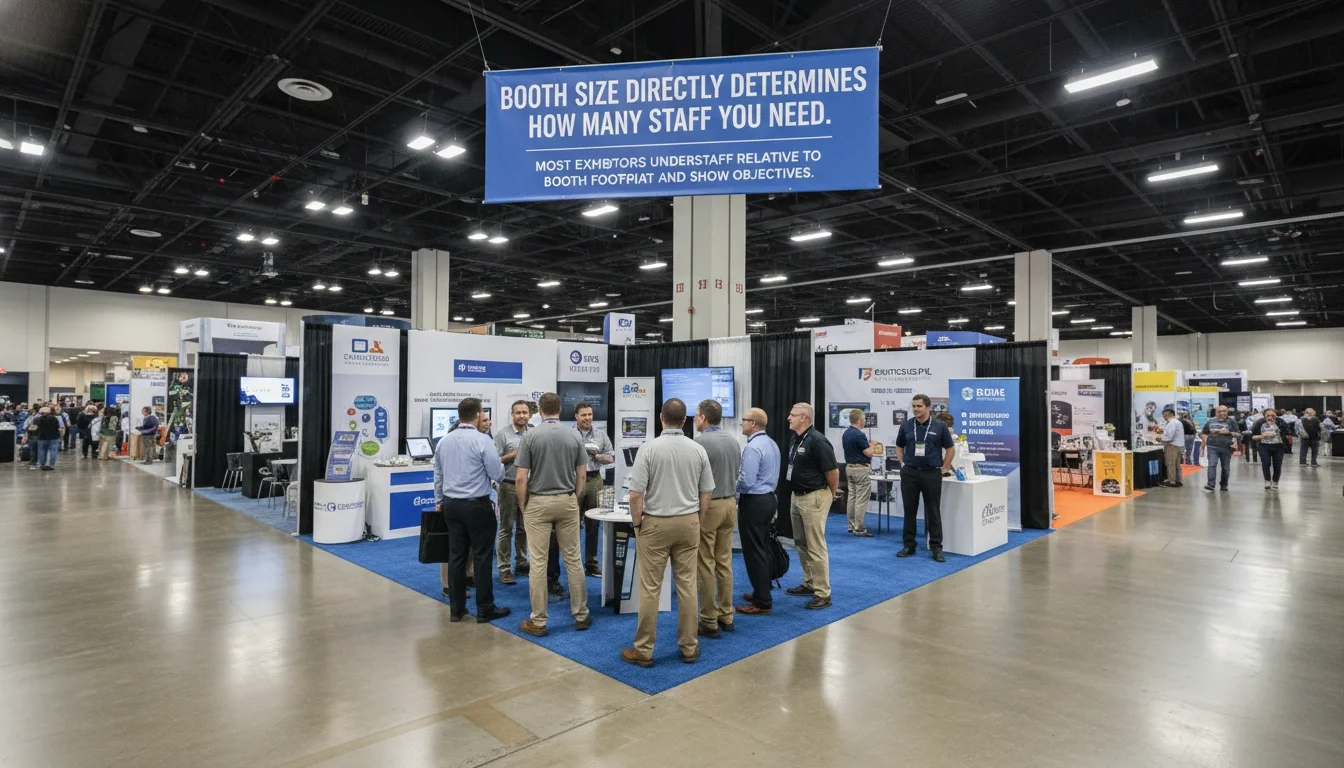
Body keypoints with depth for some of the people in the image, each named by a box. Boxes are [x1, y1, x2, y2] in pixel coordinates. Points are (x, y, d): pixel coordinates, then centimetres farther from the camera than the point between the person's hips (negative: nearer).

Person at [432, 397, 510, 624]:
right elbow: (497, 475, -11)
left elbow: (438, 475, 16)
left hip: (451, 504, 6)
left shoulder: (443, 441, 6)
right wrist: (499, 464, 10)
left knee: (456, 556, 11)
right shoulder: (482, 440, -15)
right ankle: (485, 609, 9)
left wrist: (440, 500, 28)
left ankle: (456, 609, 17)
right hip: (477, 505, -6)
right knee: (482, 557, 2)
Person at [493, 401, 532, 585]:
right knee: (506, 529, 3)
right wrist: (513, 454, -16)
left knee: (524, 528, 14)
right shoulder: (503, 434, -7)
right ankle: (504, 568, 8)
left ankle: (521, 564, 25)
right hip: (509, 486, -4)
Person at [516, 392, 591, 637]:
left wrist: (523, 507, 3)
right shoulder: (575, 436, -1)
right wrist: (574, 499, 13)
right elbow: (582, 475, 1)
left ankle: (538, 621, 8)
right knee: (573, 559, 10)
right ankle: (581, 615, 17)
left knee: (538, 562, 3)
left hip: (538, 503, -2)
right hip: (567, 502, 3)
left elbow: (522, 478, -9)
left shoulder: (531, 436, -8)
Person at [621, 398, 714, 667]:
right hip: (688, 522, 4)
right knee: (687, 586, 10)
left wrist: (637, 524, -1)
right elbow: (706, 494, 5)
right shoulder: (698, 450, -1)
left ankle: (643, 650, 11)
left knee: (649, 589, 3)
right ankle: (689, 647, 18)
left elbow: (636, 495, -15)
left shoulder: (649, 448, -12)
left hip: (655, 523, -3)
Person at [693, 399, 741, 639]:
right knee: (724, 562, 14)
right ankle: (726, 616, 21)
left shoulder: (700, 443, -17)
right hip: (730, 503, 7)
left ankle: (709, 621, 8)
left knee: (706, 566, 1)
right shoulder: (734, 441, 7)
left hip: (707, 507, -7)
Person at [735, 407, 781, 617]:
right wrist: (740, 473, 15)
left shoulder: (752, 447, -21)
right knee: (763, 549, 18)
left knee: (754, 552, -2)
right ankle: (763, 593, 29)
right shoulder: (771, 443, 10)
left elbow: (747, 482, -24)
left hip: (754, 502, -10)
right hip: (768, 498, 10)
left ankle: (762, 603, 4)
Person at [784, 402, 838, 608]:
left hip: (814, 498, -10)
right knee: (801, 544, 17)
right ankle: (809, 584, 30)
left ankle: (823, 594, 4)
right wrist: (797, 494, 19)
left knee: (816, 546, -4)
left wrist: (832, 493, -3)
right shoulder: (795, 439, 9)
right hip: (797, 496, 10)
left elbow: (833, 471, -17)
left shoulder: (817, 440, -19)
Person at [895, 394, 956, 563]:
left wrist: (944, 468, 3)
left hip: (932, 474, -2)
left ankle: (936, 547, 11)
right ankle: (909, 545, 16)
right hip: (909, 473, 2)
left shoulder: (939, 426, -2)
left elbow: (950, 449, 6)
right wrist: (903, 464, 8)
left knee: (933, 512, 3)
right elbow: (899, 447, 17)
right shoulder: (906, 426, 4)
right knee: (909, 510, 7)